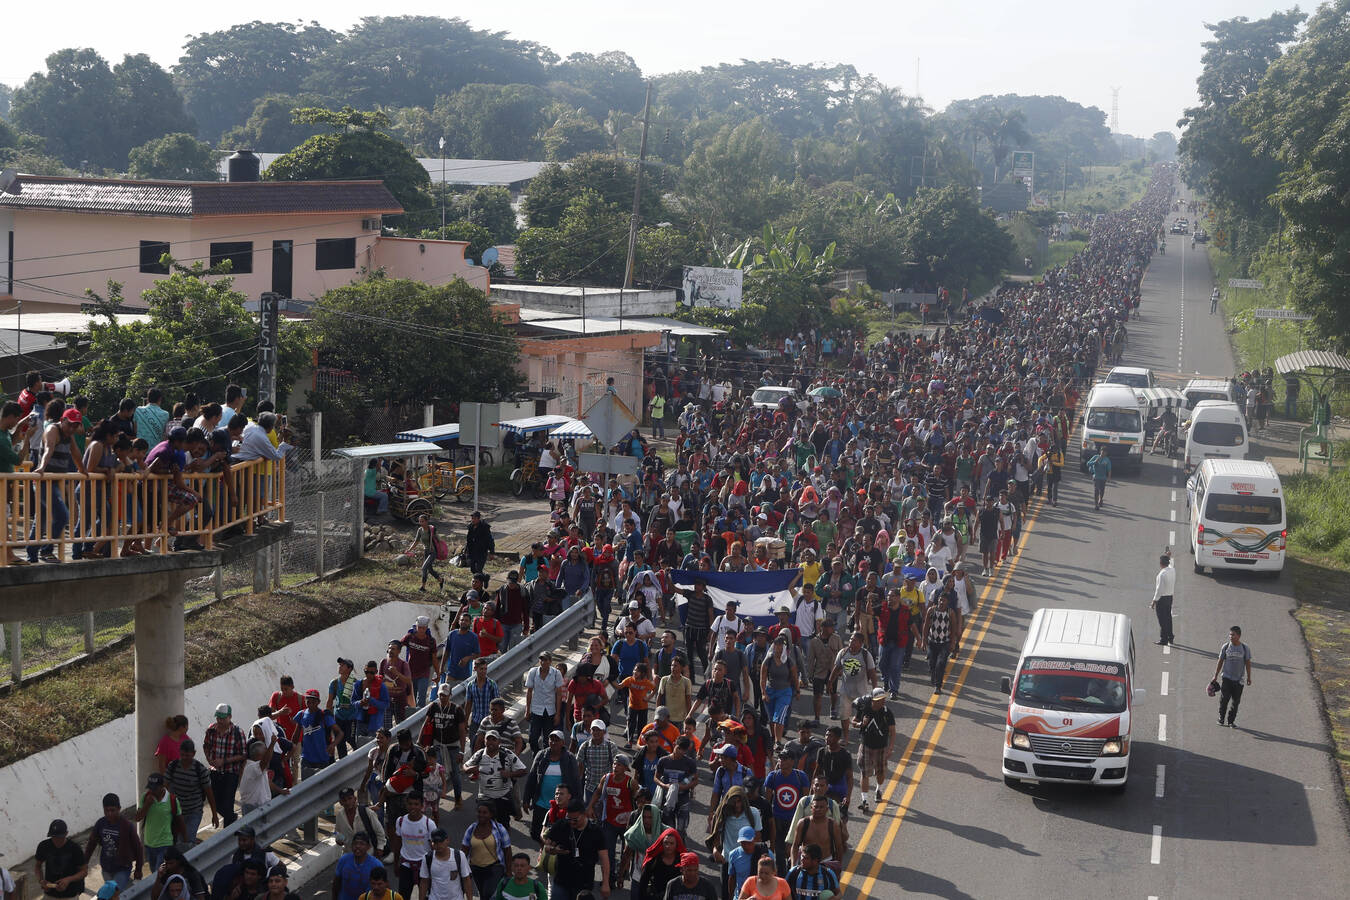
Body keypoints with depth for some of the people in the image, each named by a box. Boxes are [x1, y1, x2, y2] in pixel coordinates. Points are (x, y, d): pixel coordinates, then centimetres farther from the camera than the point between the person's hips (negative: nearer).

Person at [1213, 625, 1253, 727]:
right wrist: (1215, 676, 7)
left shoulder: (1245, 648, -2)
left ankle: (1231, 721, 14)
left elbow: (1248, 663, 6)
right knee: (1224, 699, -5)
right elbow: (1220, 661, 6)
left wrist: (1249, 678, 5)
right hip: (1226, 677, 0)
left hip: (1238, 679, 0)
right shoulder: (1225, 646, -1)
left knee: (1235, 701, 3)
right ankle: (1221, 718, 12)